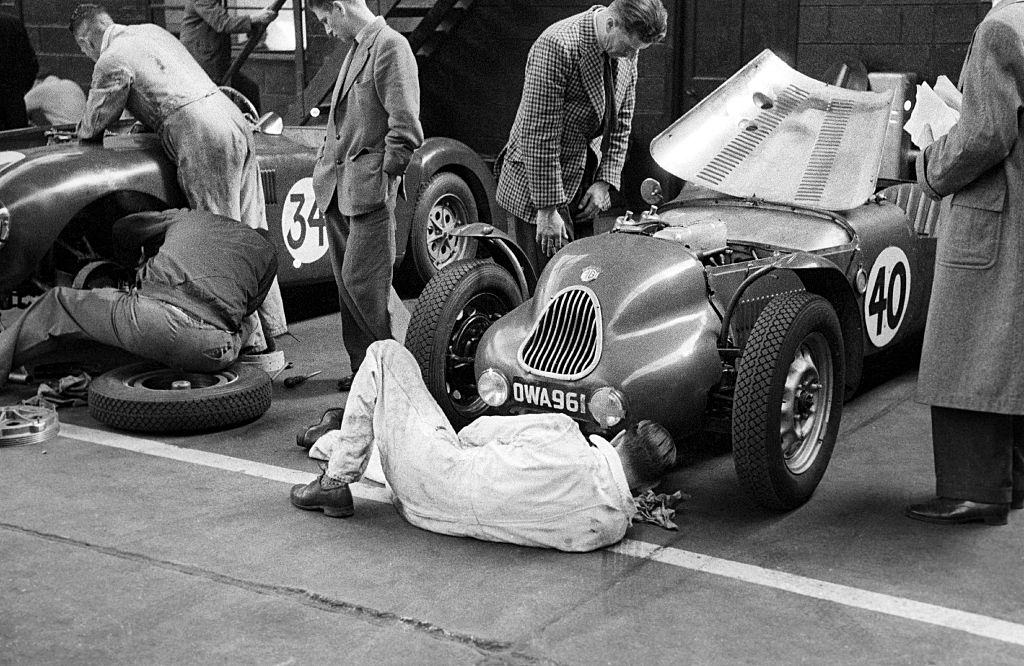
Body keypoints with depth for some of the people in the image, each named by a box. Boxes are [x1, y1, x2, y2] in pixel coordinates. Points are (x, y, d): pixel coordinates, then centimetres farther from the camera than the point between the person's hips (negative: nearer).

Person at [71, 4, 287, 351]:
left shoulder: (111, 60, -1)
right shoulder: (152, 30, 23)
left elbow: (93, 127, 7)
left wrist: (83, 134, 28)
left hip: (203, 139, -8)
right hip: (235, 118, 8)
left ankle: (252, 341, -6)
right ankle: (272, 328, 13)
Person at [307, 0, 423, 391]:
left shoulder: (390, 46, -11)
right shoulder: (356, 49, 17)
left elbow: (405, 124, -16)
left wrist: (382, 176, -12)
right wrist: (326, 166, 15)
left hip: (367, 188, -9)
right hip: (338, 190, 9)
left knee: (363, 281, -8)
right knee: (347, 282, 10)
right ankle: (364, 369, 19)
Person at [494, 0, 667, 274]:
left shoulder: (626, 51, 1)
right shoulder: (556, 47, -24)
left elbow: (621, 120, 11)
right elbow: (538, 136, -24)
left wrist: (605, 181, 0)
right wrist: (548, 209, -22)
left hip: (582, 187, 8)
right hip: (535, 185, -7)